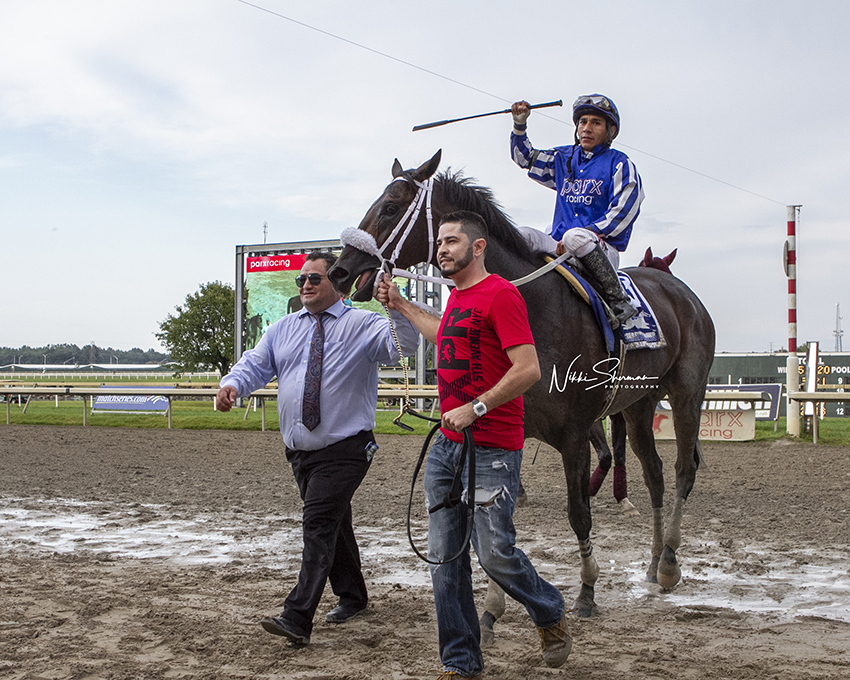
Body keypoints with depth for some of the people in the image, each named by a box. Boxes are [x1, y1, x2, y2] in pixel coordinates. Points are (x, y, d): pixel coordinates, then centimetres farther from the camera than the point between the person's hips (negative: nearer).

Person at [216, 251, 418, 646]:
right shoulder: (283, 329, 13)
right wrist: (233, 384, -16)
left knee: (318, 524, -15)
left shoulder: (363, 326, -5)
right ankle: (351, 597, 37)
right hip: (300, 450, 7)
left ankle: (297, 620, -18)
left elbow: (403, 346, -19)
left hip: (344, 449, -6)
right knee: (332, 524, 19)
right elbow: (256, 364, 6)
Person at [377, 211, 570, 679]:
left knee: (495, 555, -5)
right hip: (446, 447, 8)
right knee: (445, 560, 6)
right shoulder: (456, 297, 16)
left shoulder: (500, 294, -11)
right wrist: (401, 306, 42)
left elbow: (528, 369, -19)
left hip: (492, 450, -8)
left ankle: (550, 615, 25)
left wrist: (475, 408, -22)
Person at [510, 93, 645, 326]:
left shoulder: (620, 164, 1)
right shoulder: (564, 159, 18)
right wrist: (520, 125, 13)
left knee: (576, 237, -39)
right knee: (522, 236, -20)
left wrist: (587, 234, -18)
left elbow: (623, 213, -9)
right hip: (559, 246, 5)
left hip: (603, 248, -5)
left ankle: (618, 300, -30)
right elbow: (526, 158, 29)